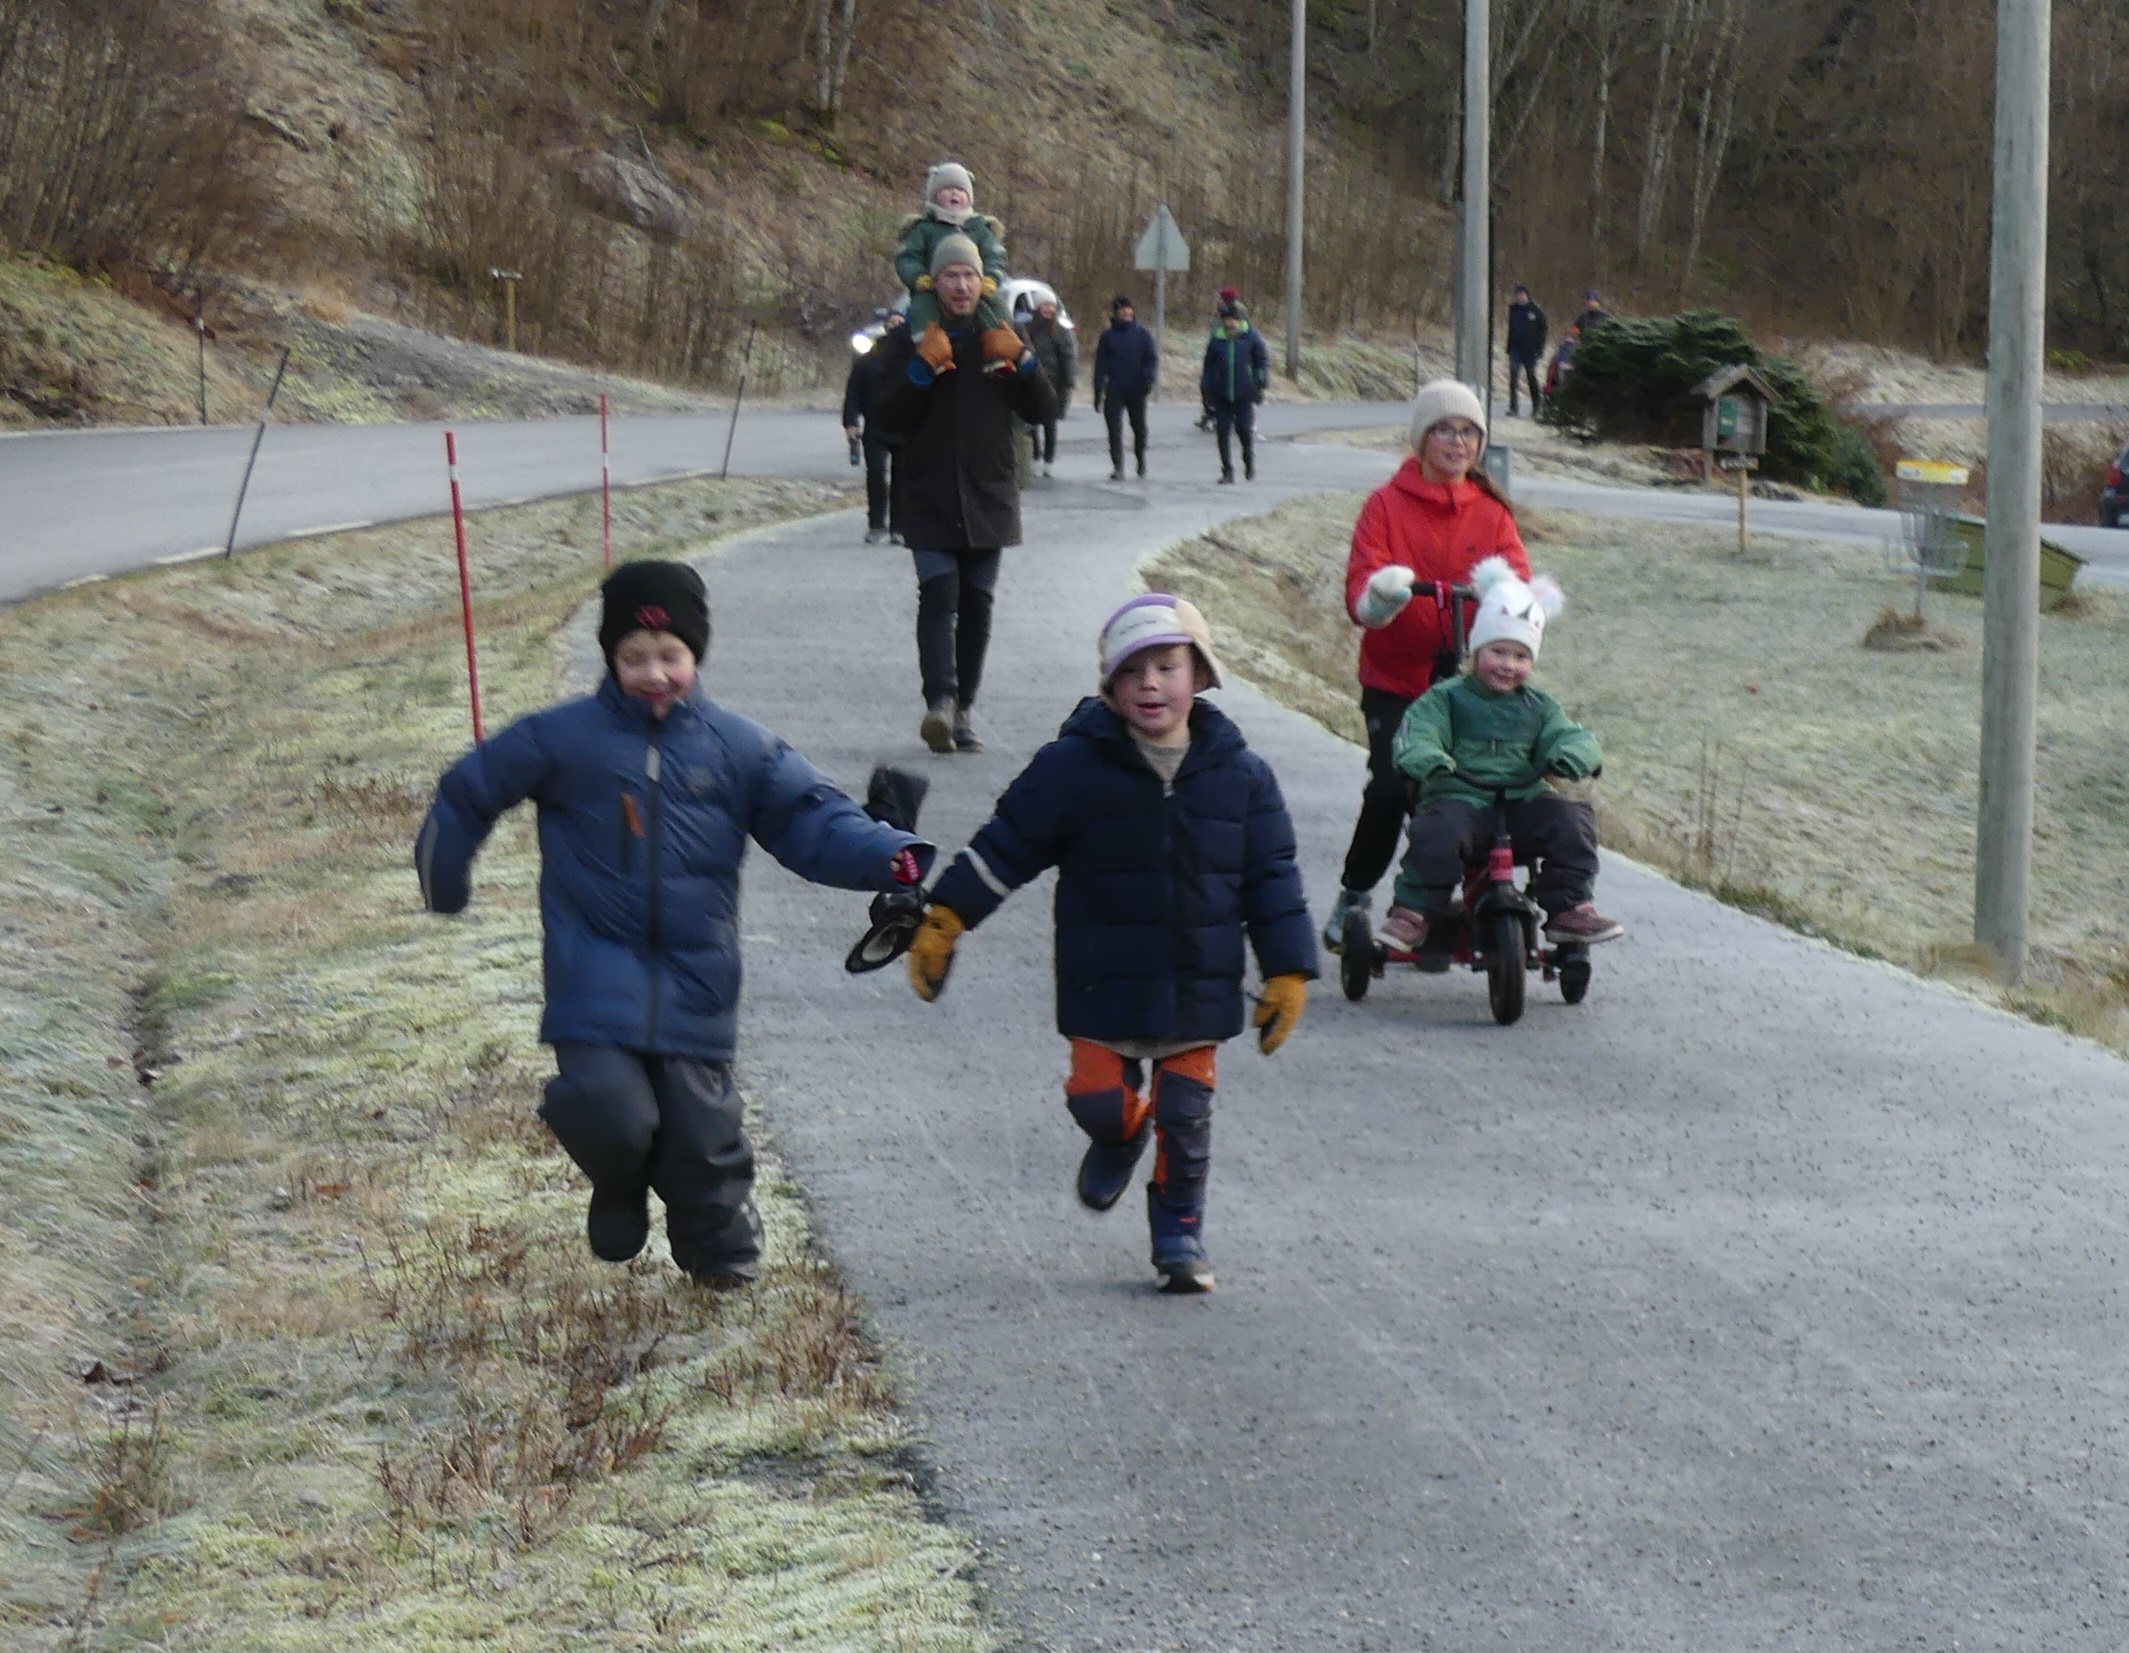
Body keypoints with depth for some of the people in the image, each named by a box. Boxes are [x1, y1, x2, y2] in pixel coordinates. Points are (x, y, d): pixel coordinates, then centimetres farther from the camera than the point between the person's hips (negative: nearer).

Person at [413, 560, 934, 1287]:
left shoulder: (738, 748, 3)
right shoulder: (562, 739, -1)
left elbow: (812, 821, 1)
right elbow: (469, 794, 11)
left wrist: (889, 858, -16)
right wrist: (444, 885, 19)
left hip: (695, 978, 2)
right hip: (598, 976, -2)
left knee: (700, 1125, 4)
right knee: (608, 1112, -17)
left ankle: (721, 1247, 29)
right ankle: (619, 1187, 18)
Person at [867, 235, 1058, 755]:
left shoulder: (1001, 339, 9)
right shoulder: (907, 341, 3)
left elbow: (1043, 411, 6)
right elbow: (887, 417, -6)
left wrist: (1023, 362, -10)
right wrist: (922, 369, -19)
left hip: (989, 496, 3)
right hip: (930, 498, -3)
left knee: (976, 603, 6)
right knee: (939, 594, -18)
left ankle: (963, 710, 13)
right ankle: (940, 701, -30)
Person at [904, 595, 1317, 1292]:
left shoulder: (1238, 772, -1)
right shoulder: (1074, 766, -7)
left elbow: (1272, 879, 6)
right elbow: (1004, 845, -2)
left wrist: (1287, 973, 4)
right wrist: (942, 921, -4)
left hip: (1199, 987, 1)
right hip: (1104, 987, -1)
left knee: (1187, 1113, 3)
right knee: (1099, 1098, -3)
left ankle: (1180, 1230, 24)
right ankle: (1120, 1137, 35)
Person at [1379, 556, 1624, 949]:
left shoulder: (1538, 707, 17)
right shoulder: (1446, 698, 6)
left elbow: (1572, 737, 5)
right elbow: (1415, 735, -7)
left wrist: (1570, 756, -21)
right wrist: (1431, 761, -31)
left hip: (1522, 802, 4)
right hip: (1460, 799, -4)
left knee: (1571, 819, -20)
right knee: (1439, 829, -35)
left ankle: (1569, 910, -11)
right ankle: (1411, 914, -23)